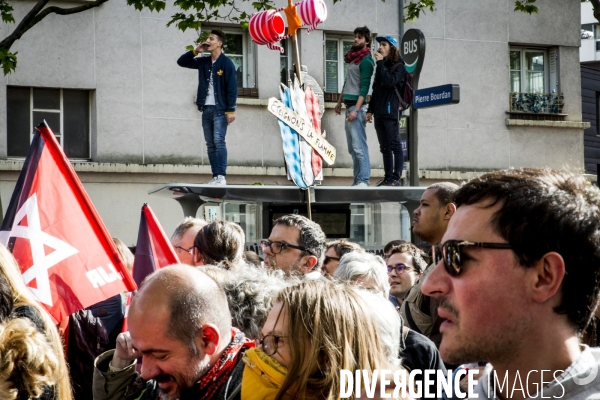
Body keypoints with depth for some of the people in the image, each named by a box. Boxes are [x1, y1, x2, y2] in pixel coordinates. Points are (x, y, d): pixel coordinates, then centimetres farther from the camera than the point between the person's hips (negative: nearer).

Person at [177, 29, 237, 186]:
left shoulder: (226, 63, -6)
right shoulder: (203, 62, 11)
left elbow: (232, 88, -9)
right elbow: (181, 62, 17)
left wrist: (231, 110, -16)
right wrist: (195, 51, 2)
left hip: (220, 109, -6)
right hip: (206, 109, 6)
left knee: (219, 141, -13)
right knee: (210, 144, 4)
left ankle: (221, 176, -14)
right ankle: (215, 177, 5)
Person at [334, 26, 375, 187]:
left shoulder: (366, 61, -9)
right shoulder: (352, 58, 17)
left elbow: (364, 87, -15)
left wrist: (356, 110, -21)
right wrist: (339, 101, 26)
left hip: (357, 106, -9)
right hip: (349, 105, 9)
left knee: (358, 145, -13)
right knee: (352, 148, 9)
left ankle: (363, 180, -15)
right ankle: (357, 180, 10)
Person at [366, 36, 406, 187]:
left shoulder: (398, 66, -1)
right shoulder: (381, 66, 21)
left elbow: (390, 81, -19)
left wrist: (380, 63, -13)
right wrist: (370, 109, 17)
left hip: (391, 111, -8)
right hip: (379, 112, 8)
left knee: (395, 145, -8)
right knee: (384, 147, 6)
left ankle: (396, 178, -9)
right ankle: (388, 177, 8)